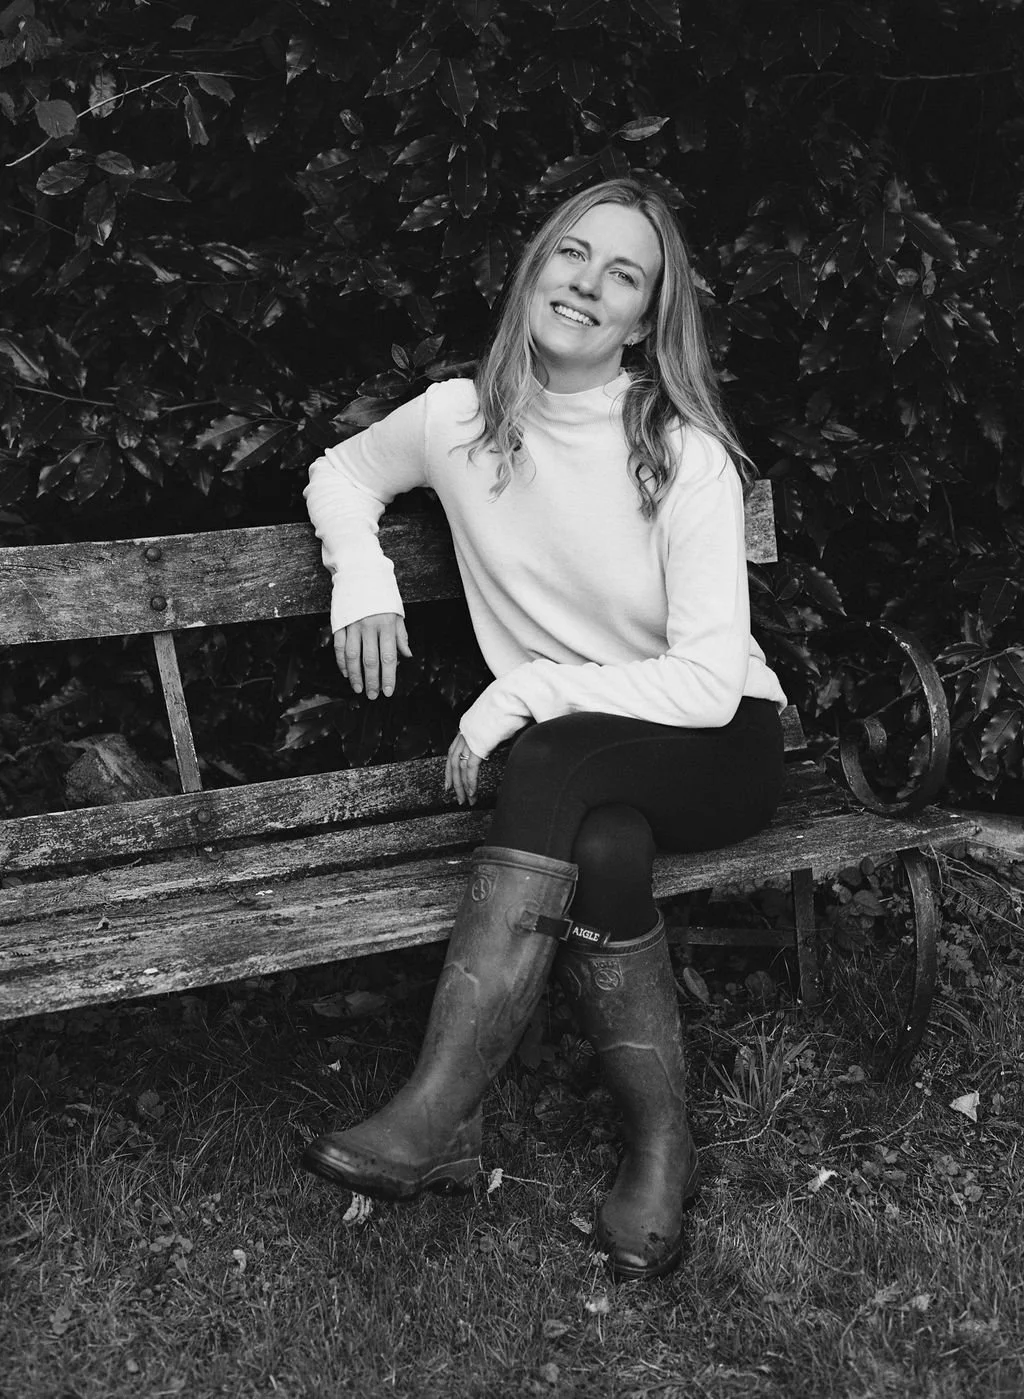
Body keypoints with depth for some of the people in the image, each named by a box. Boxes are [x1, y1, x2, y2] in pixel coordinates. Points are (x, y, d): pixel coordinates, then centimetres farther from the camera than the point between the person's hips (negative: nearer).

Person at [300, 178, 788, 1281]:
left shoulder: (686, 455, -15)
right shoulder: (459, 419, -4)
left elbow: (707, 681, -19)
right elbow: (340, 471, 17)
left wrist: (527, 693, -23)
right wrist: (360, 571, -4)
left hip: (717, 749, -2)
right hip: (570, 766, 3)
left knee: (559, 764, -35)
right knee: (601, 849, -33)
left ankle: (438, 1118, -32)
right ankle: (660, 1148, -16)